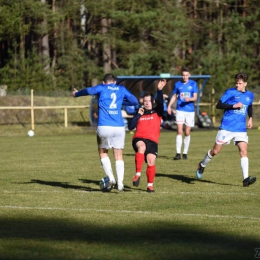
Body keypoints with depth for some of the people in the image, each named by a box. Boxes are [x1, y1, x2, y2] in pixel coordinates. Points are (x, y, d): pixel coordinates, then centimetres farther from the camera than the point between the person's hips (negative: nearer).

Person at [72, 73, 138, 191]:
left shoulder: (102, 88, 8)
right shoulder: (122, 89, 15)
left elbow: (89, 90, -12)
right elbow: (134, 101, 18)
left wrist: (76, 94, 4)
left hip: (104, 127, -2)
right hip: (119, 127, 2)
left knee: (103, 152, 17)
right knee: (119, 156, 10)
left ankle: (111, 178, 3)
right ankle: (120, 182, -3)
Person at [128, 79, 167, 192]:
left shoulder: (157, 112, 13)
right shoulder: (139, 113, 18)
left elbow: (160, 104, -9)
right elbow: (130, 127, 8)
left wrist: (159, 90, -22)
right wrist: (138, 115, 0)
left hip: (152, 141, 0)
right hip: (139, 139, 0)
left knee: (151, 162, -15)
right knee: (141, 147, -35)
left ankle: (150, 185, 5)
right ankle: (137, 174, -34)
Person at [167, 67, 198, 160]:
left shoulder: (193, 84, 2)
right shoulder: (178, 84, 6)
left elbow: (195, 97, -1)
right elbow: (174, 96, 16)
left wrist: (190, 99, -23)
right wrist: (169, 106, 4)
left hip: (190, 111, 0)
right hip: (180, 110, 0)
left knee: (187, 132, 4)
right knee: (179, 131, -11)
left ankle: (185, 153, 16)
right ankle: (178, 153, -12)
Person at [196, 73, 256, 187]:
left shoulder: (250, 95, 10)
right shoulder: (230, 92, -6)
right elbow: (219, 105, -10)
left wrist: (250, 118, 16)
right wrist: (234, 106, -19)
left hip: (241, 129, 3)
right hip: (226, 127, -3)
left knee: (244, 151, -12)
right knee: (215, 151, 4)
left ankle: (246, 179, -19)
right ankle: (202, 165, 31)